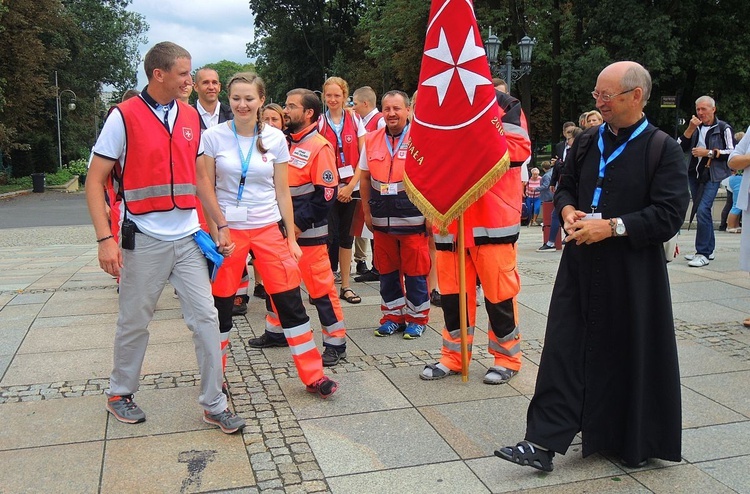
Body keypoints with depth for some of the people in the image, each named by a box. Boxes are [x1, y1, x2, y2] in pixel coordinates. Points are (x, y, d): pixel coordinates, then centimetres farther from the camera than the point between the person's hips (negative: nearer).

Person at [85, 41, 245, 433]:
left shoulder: (191, 117, 8)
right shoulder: (124, 116, -7)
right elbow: (94, 181, -7)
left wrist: (221, 225, 10)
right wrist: (105, 239, -16)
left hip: (188, 239, 4)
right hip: (144, 241, -4)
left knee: (205, 318, 1)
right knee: (134, 323, 10)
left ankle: (214, 404, 12)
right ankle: (120, 393, 32)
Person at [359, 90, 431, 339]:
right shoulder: (371, 140, 8)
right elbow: (365, 177, 14)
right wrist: (366, 211, 11)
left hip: (412, 218, -4)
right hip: (382, 219, 4)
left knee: (415, 271, 3)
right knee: (387, 270, 12)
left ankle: (417, 318, 17)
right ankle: (392, 316, 25)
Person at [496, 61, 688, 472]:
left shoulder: (663, 149, -7)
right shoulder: (587, 142, 9)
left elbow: (670, 214, -13)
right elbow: (565, 186, 20)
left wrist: (613, 226, -19)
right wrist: (568, 211, -2)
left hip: (632, 275, -4)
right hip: (581, 267, 5)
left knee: (630, 356, 8)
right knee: (564, 352, 2)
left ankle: (637, 444, 29)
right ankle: (543, 442, 6)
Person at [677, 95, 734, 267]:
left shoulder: (723, 128, -4)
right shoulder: (696, 127, 11)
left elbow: (732, 152, -8)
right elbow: (680, 148, 2)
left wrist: (709, 153, -14)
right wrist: (690, 129, -9)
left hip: (712, 176, -6)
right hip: (694, 174, 6)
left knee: (703, 210, -18)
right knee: (702, 212, 12)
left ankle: (703, 254, -15)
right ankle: (709, 249, 23)